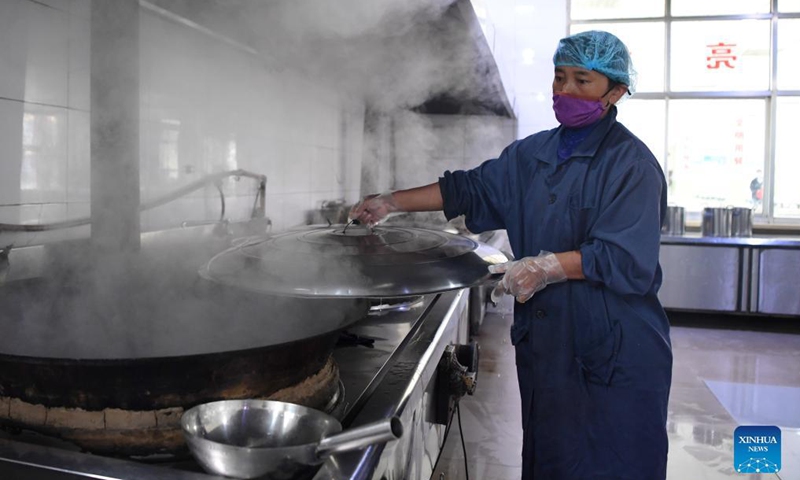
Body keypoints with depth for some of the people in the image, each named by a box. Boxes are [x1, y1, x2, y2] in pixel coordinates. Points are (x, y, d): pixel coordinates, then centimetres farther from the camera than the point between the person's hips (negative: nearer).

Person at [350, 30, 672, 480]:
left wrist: (551, 266, -26)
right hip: (545, 341, 6)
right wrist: (391, 202, 3)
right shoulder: (533, 154, 9)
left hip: (615, 352, -6)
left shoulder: (631, 163, -11)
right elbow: (471, 189, 9)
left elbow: (627, 258, -18)